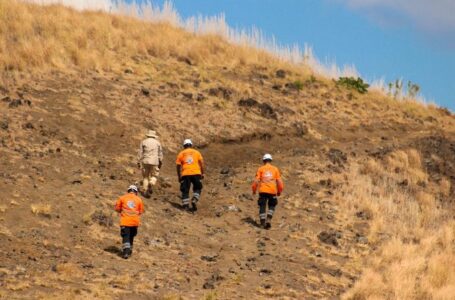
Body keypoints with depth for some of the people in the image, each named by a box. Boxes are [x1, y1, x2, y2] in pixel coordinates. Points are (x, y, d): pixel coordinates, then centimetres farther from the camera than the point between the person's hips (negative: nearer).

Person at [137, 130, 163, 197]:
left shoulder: (143, 142, 6)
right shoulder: (157, 143, 7)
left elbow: (140, 153, 4)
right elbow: (160, 154, 10)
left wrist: (138, 162, 8)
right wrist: (160, 163, 18)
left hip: (145, 162, 1)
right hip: (154, 162, -1)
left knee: (145, 176, 9)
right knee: (154, 176, 10)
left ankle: (145, 191, 4)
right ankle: (151, 183, -20)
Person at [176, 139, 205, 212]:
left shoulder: (181, 154, 11)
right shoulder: (196, 152, 13)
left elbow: (178, 166, 7)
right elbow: (201, 163, 6)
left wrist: (179, 176, 12)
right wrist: (202, 173, 10)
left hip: (185, 174, 0)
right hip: (196, 173, 0)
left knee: (185, 190, 6)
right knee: (197, 188, 15)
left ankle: (185, 206, -1)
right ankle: (194, 201, -6)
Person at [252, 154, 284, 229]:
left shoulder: (260, 169, 4)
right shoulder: (275, 169, 7)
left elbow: (256, 181, -1)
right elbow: (279, 181, 6)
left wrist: (254, 190, 11)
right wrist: (279, 191, 17)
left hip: (263, 191, -1)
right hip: (272, 191, 1)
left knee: (262, 207, 7)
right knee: (272, 206, 14)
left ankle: (263, 223, 4)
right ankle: (269, 219, -6)